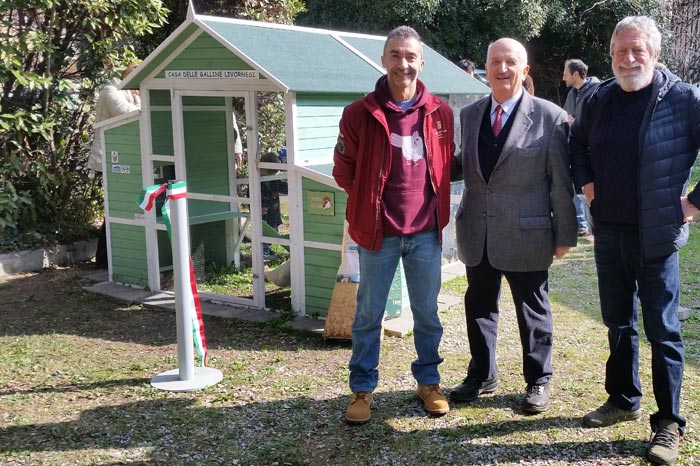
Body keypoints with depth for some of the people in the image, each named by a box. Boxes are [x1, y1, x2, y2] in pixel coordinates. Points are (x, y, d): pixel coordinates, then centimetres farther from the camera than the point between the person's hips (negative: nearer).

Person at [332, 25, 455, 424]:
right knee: (369, 314, 7)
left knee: (427, 312, 13)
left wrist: (435, 205, 11)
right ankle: (362, 389, 20)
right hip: (378, 232, -2)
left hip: (426, 231, 2)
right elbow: (344, 170, 2)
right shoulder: (360, 113, -6)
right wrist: (369, 201, 4)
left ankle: (429, 381, 30)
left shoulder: (440, 113, 1)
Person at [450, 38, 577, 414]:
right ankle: (482, 375, 33)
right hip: (477, 233, 4)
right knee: (479, 305, 15)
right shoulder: (469, 114, 7)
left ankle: (538, 380, 29)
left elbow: (561, 182, -6)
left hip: (526, 234, -4)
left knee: (532, 309, 10)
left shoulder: (550, 117, -7)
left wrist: (565, 234, -4)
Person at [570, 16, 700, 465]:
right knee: (618, 324, 16)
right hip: (609, 233, 5)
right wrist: (585, 181, 10)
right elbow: (578, 142, 23)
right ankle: (623, 400, 33)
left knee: (663, 330, 2)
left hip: (656, 236, -5)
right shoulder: (599, 99, 6)